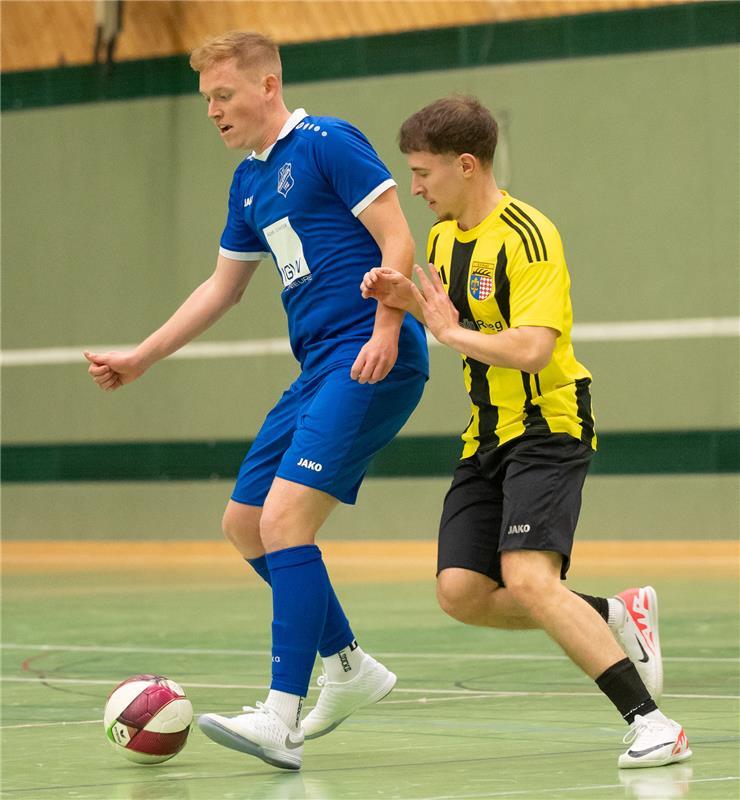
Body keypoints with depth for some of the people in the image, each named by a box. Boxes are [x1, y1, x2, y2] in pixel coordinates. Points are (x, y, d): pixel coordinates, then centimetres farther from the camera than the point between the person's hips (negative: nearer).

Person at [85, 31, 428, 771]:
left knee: (284, 517, -19)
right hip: (318, 369, 9)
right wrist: (139, 358, 28)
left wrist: (386, 329, -24)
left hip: (370, 359, -9)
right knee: (244, 522, 9)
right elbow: (223, 287, 28)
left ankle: (282, 721, -21)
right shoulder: (249, 182, 17)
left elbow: (398, 243, -12)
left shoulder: (327, 143, -7)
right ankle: (349, 668, 22)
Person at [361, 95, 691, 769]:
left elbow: (532, 349, -27)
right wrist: (409, 301, 6)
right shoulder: (444, 236, 10)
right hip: (487, 437, 9)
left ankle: (650, 720, -20)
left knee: (528, 580, -24)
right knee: (461, 593, -2)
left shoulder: (528, 235, -18)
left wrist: (451, 331, -15)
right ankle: (616, 617, 15)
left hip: (548, 429, -9)